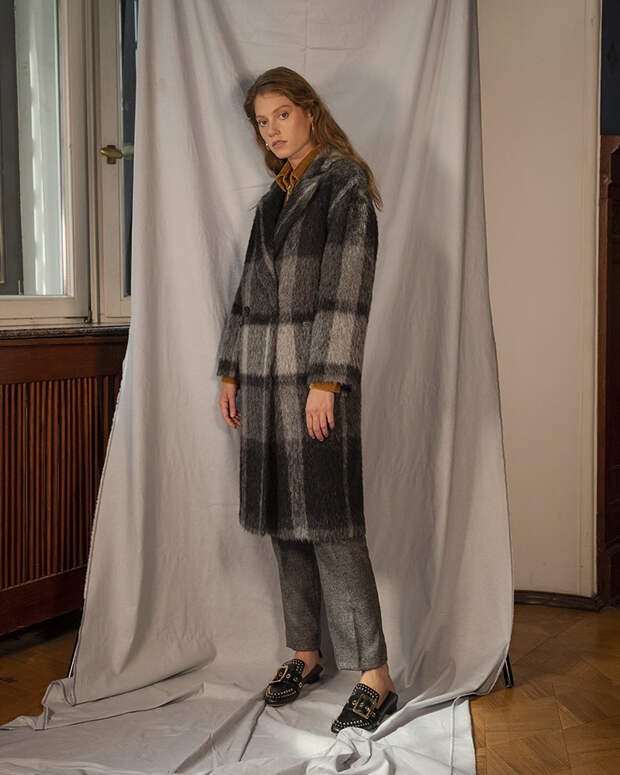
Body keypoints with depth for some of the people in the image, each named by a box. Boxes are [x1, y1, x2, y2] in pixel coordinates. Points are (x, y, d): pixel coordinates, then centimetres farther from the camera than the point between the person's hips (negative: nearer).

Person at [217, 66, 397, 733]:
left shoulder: (344, 182, -3)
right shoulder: (274, 197, 19)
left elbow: (346, 289, -11)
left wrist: (325, 380, -18)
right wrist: (232, 371, 15)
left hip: (317, 377, -7)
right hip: (265, 377, 7)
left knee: (329, 523, -10)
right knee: (282, 521, 9)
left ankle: (375, 677, -3)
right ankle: (304, 653, 21)